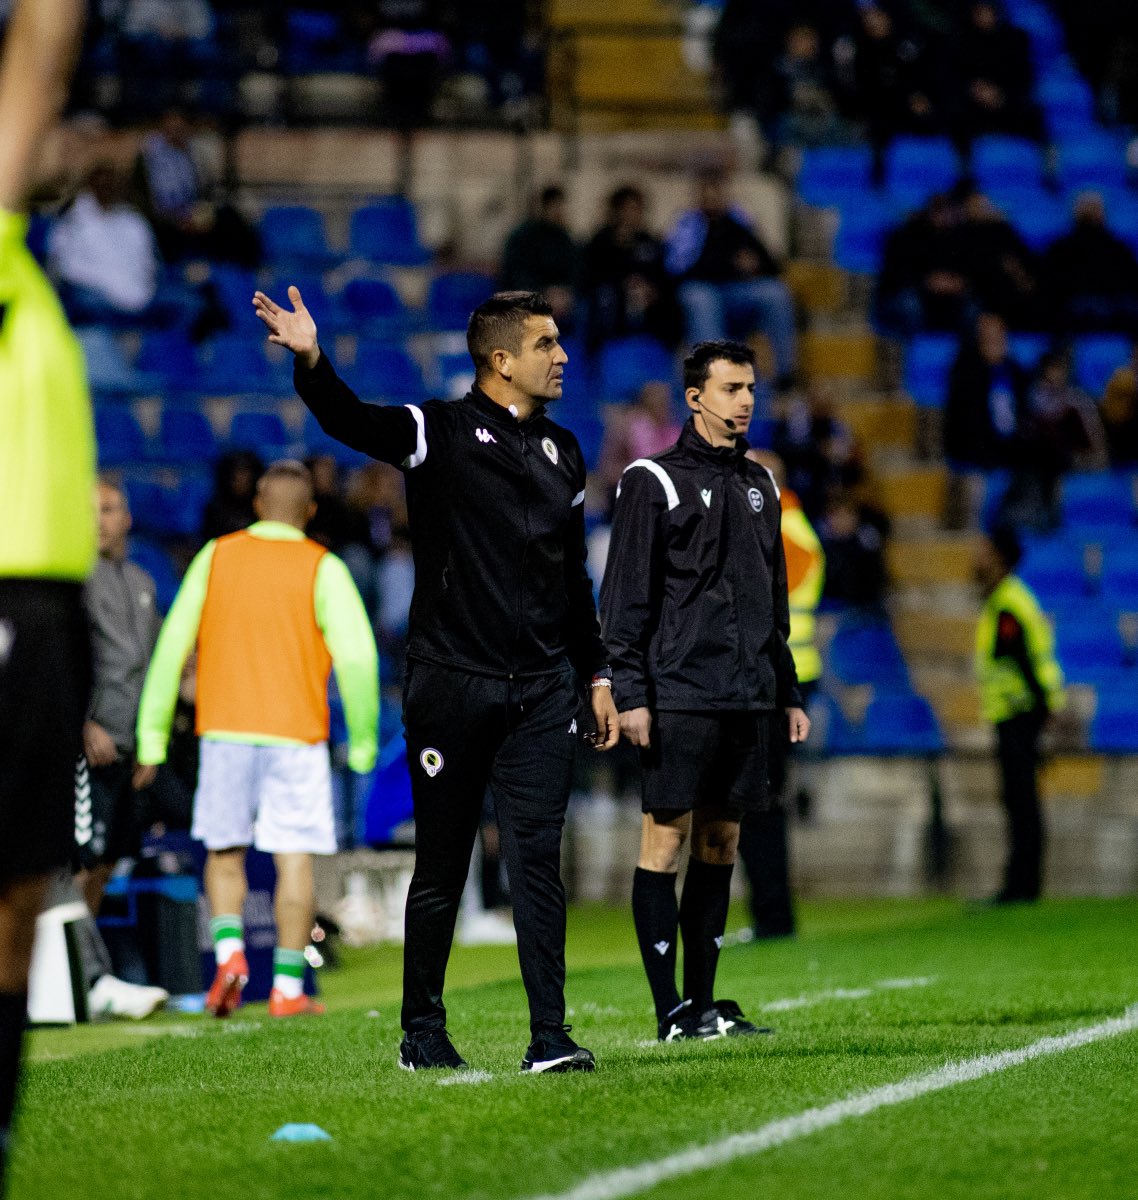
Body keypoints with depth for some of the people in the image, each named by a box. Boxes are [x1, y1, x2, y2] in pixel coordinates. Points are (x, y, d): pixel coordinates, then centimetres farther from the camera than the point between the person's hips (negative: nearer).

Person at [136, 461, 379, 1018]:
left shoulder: (215, 558, 4)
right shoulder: (322, 569, -2)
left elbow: (173, 645, 1)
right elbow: (357, 655, -10)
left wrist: (153, 734, 4)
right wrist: (363, 739, 0)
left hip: (224, 732, 2)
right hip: (296, 736, -2)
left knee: (224, 853, 14)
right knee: (294, 859, 3)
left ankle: (228, 952, -7)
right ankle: (287, 987, 1)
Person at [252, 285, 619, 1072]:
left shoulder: (561, 452, 15)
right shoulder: (440, 432, -3)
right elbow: (352, 422, -21)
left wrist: (596, 675, 19)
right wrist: (312, 361, -40)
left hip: (541, 690, 4)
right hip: (451, 683, -4)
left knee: (538, 857, -4)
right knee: (442, 865, 4)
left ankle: (550, 1036, -5)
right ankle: (423, 1031, 16)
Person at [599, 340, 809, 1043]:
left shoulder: (759, 485, 17)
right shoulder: (655, 482, -3)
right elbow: (625, 597, -7)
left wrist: (788, 692, 18)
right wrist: (630, 693, -14)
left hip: (748, 697, 7)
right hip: (679, 696, -7)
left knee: (721, 845, 8)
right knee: (666, 841, -5)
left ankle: (704, 1001, 12)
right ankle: (672, 1011, -4)